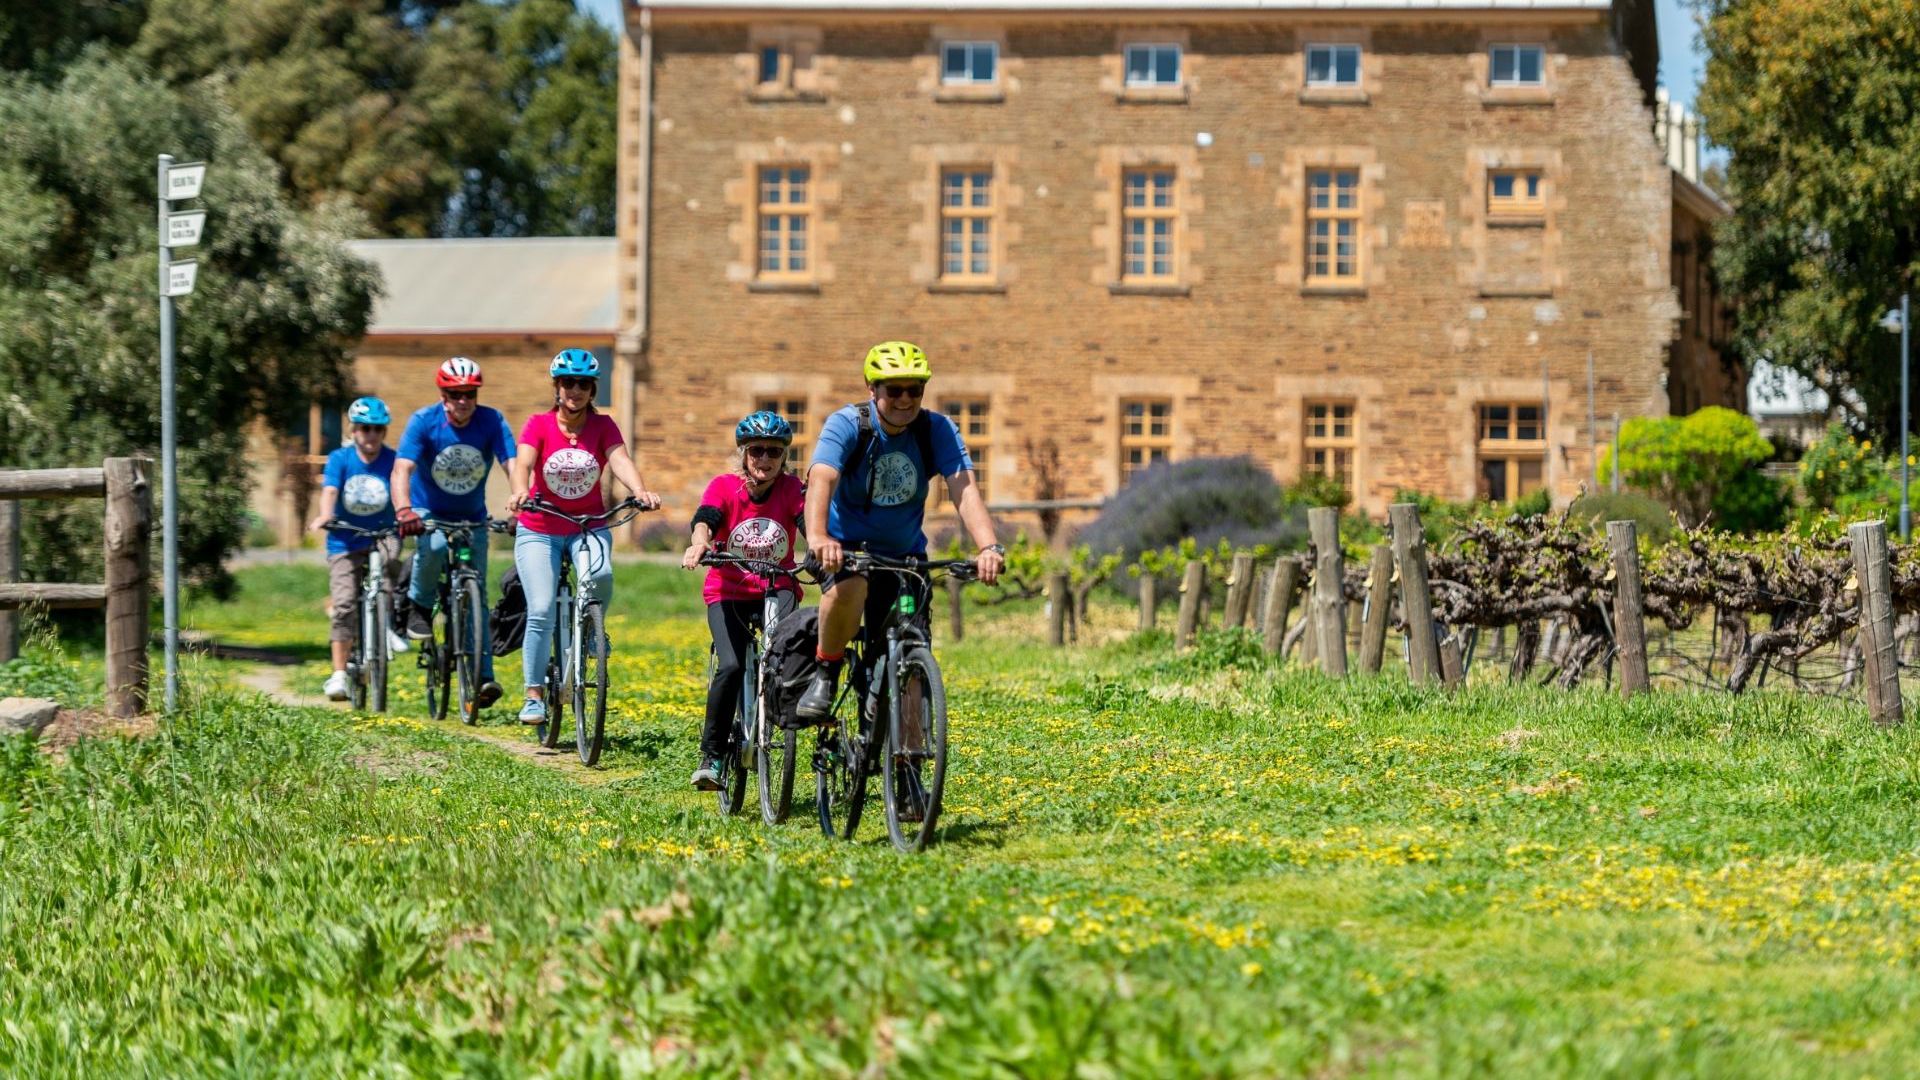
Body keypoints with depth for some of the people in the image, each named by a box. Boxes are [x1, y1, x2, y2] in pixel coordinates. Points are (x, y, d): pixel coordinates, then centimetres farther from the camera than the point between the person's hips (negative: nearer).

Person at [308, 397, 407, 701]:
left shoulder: (392, 461, -2)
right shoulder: (340, 459, -3)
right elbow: (330, 490, -17)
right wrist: (324, 516, -38)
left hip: (382, 534, 0)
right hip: (345, 542, 0)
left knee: (391, 553, -35)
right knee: (344, 606, -9)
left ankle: (388, 623, -16)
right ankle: (339, 674, -3)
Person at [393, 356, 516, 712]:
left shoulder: (492, 422, -17)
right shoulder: (424, 422, -21)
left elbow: (513, 465, -28)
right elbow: (402, 469, -32)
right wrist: (403, 510, -51)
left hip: (472, 518, 2)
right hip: (429, 514, -2)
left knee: (476, 595, -5)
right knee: (434, 546, -35)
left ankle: (483, 676, -6)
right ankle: (420, 606, -7)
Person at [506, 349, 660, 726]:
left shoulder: (603, 426, -4)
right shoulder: (538, 425, -9)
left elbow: (620, 460, -21)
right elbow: (523, 463, -25)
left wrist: (640, 491, -42)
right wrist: (519, 493, -47)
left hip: (589, 527, 1)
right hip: (540, 530, -1)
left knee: (600, 576, -31)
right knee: (541, 612, -12)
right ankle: (535, 694, 0)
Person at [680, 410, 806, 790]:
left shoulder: (791, 489, -3)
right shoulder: (724, 486, -7)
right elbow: (705, 518, -24)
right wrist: (699, 543, -48)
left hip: (776, 590, 1)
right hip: (728, 592, -1)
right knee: (731, 666, -23)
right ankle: (711, 755, -10)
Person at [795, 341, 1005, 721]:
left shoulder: (937, 430, -11)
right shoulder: (847, 425, -18)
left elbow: (965, 490, -23)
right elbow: (821, 480, -35)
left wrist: (989, 547, -42)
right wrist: (817, 536, -56)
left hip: (905, 553, 3)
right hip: (848, 545, -3)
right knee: (849, 589, -36)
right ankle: (826, 675, -12)